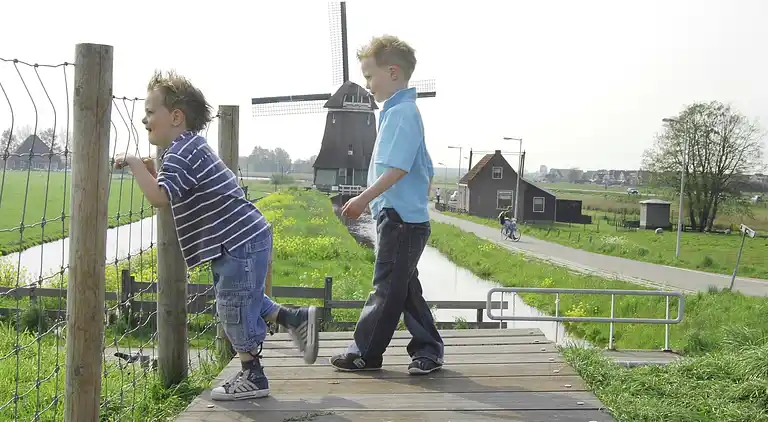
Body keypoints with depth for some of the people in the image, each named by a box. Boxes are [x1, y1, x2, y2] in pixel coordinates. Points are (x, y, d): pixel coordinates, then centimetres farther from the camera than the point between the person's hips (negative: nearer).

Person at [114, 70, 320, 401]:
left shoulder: (181, 153, -17)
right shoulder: (188, 148, 14)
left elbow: (159, 198, -30)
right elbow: (172, 194, 24)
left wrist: (135, 164, -21)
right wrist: (152, 173, 12)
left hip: (240, 243, -10)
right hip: (244, 238, 10)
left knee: (234, 308, 1)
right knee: (243, 300, 24)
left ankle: (253, 377, 13)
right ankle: (296, 319, 30)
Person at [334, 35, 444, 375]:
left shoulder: (401, 112, -14)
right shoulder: (403, 111, 18)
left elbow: (397, 169, -23)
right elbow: (427, 172, 22)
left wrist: (364, 199, -20)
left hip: (400, 218, -10)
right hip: (410, 217, 10)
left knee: (387, 288, -1)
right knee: (404, 288, 13)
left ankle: (365, 353, 8)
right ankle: (428, 350, 18)